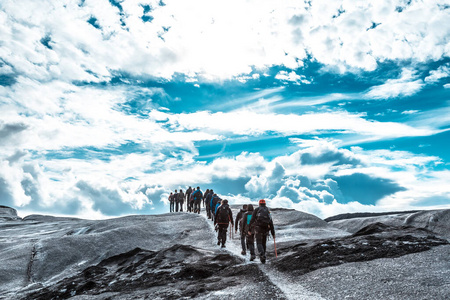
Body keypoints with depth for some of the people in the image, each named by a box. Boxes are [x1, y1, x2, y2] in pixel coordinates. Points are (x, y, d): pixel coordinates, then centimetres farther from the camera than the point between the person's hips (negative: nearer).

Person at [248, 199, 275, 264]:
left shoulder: (256, 210, 5)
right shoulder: (268, 211, 16)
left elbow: (252, 220, -4)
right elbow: (271, 223, 13)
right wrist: (273, 233, 15)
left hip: (258, 228, -3)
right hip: (266, 229, 3)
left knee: (259, 243, -2)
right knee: (264, 243, 14)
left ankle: (262, 255, -25)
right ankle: (263, 258, 16)